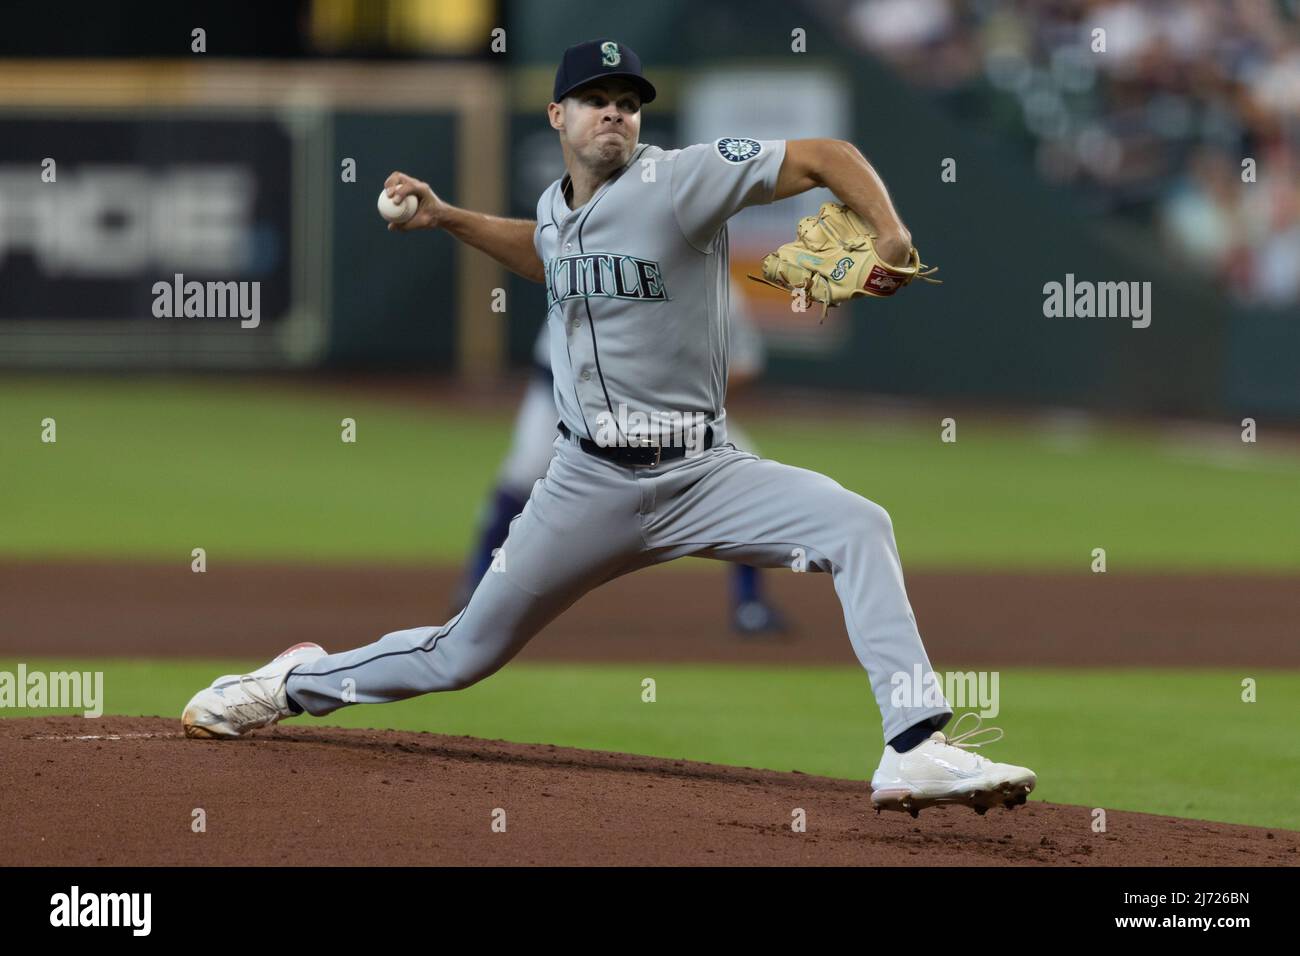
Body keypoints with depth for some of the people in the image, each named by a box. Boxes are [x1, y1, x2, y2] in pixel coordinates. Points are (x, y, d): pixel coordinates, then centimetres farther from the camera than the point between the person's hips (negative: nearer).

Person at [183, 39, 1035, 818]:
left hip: (701, 475, -3)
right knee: (465, 653, 9)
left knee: (859, 526, -29)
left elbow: (827, 158, -15)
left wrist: (892, 238, -31)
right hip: (589, 483, 4)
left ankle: (918, 750, -34)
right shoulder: (557, 206, 8)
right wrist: (449, 219, 23)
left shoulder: (679, 179, -10)